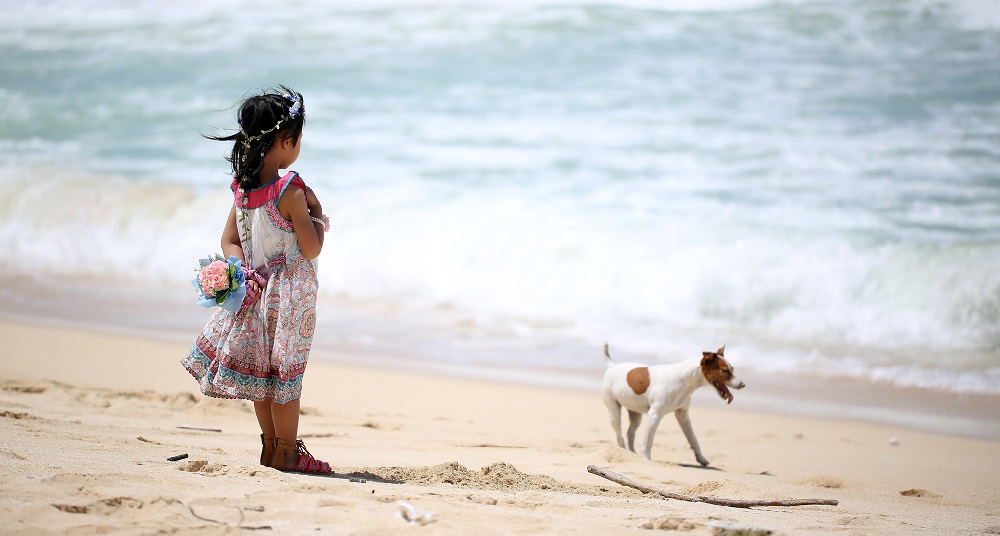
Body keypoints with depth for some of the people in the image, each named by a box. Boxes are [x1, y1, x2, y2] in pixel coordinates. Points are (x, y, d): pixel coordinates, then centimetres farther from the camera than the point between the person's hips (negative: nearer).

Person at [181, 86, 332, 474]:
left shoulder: (243, 187, 2)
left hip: (259, 290, 7)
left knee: (262, 367, 14)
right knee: (285, 370, 1)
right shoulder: (289, 190, -20)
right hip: (290, 293, -7)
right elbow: (311, 247, -17)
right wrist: (317, 213, -3)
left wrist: (245, 269, -5)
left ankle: (270, 448, 25)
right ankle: (287, 454, 7)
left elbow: (230, 241, 6)